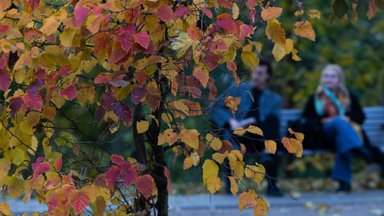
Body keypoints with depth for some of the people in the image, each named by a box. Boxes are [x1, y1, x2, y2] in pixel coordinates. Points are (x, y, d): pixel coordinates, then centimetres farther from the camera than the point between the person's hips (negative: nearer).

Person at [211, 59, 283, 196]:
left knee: (272, 118, -31)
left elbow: (274, 123, 5)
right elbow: (217, 111, 11)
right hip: (237, 135, 0)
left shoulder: (274, 99, 24)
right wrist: (231, 122, -10)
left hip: (260, 138, 1)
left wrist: (253, 123, -13)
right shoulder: (237, 89, 22)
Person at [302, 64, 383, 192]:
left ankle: (344, 180, -52)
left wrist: (349, 118, -9)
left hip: (348, 129, 1)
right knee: (339, 122, -37)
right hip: (325, 133, -1)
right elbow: (306, 118, 12)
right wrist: (322, 121, -6)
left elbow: (361, 116, 14)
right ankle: (358, 148, -61)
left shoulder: (349, 97, 22)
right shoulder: (315, 98, 21)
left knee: (344, 143, -39)